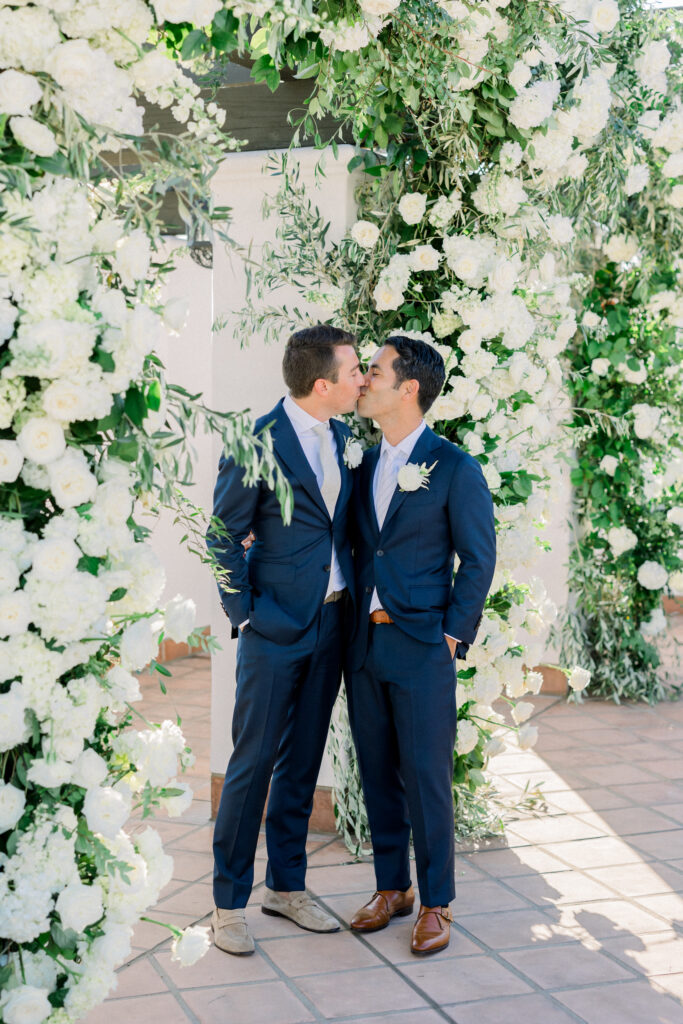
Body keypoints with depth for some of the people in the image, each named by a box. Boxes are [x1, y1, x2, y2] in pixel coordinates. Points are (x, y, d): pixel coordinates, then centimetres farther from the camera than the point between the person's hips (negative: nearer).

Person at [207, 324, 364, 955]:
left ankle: (287, 885, 26)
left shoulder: (340, 435, 7)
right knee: (253, 762, -1)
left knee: (303, 759, 14)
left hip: (331, 621, 7)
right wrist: (244, 615, -11)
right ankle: (229, 903, 11)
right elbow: (223, 537, -9)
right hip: (276, 627, -7)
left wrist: (351, 595, 10)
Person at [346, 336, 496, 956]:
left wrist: (453, 635, -9)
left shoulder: (454, 467, -7)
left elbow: (478, 559, -6)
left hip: (423, 647, -5)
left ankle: (436, 903, 15)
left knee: (427, 779, 1)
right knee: (378, 774, 12)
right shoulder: (364, 464, 10)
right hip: (365, 645, 6)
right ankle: (392, 887, 27)